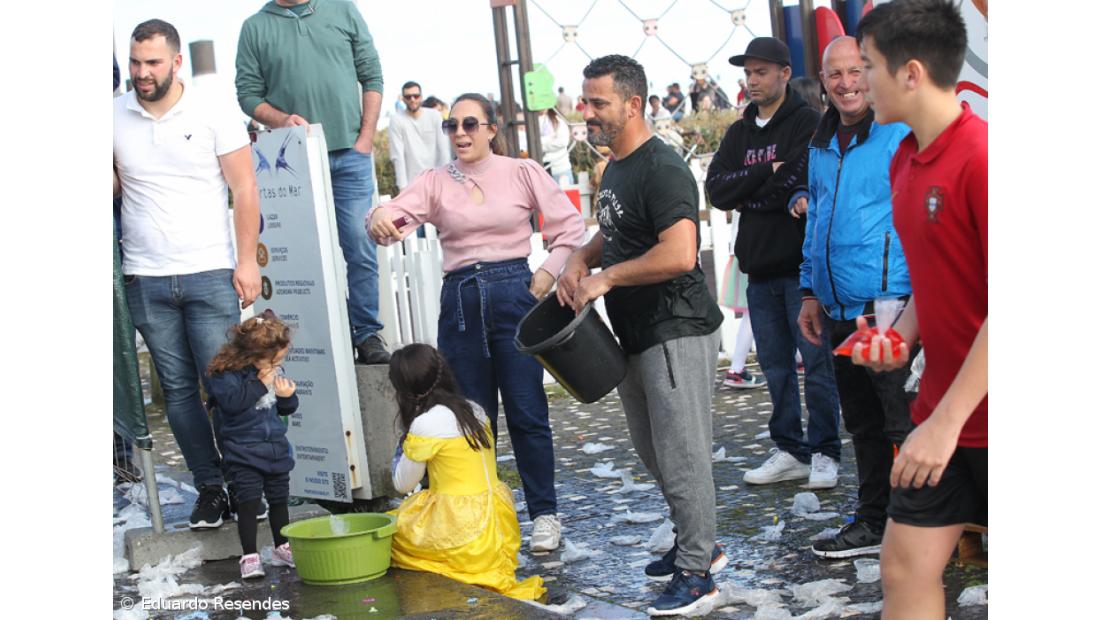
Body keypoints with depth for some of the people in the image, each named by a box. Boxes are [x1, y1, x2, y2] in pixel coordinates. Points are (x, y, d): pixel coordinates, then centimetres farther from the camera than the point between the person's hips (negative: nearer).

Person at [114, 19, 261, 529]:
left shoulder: (213, 113, -2)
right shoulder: (116, 117, 5)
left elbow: (244, 189, -2)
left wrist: (247, 261, -8)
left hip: (210, 274, -3)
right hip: (146, 279, 3)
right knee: (177, 390, 7)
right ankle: (210, 487, 16)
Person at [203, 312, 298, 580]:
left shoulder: (273, 370, 6)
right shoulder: (225, 372, -14)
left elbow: (286, 409, 14)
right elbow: (232, 401, -30)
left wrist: (287, 396, -9)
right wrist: (261, 383, -25)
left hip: (276, 447, 6)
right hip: (243, 451, -6)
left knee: (279, 499, 14)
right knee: (248, 501, -8)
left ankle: (282, 548, 28)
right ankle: (249, 556, 0)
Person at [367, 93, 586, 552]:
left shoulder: (522, 173, 4)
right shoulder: (435, 182, 7)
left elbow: (570, 226, 7)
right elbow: (398, 215, -9)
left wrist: (547, 274, -3)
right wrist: (380, 219, -31)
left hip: (513, 294, -2)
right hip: (460, 301, 2)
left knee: (527, 412, 0)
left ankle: (544, 515, 12)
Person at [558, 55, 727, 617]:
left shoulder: (662, 169, -17)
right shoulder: (615, 169, 14)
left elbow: (679, 254, -29)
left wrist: (605, 278, -20)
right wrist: (580, 260, 10)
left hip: (676, 333, -10)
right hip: (635, 338, 10)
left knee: (680, 456, -3)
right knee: (653, 452, 18)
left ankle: (695, 572, 8)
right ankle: (697, 544, 33)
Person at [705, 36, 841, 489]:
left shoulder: (809, 124, -3)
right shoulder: (738, 133, 15)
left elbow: (797, 183, -17)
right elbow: (716, 189, 1)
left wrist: (746, 196, -5)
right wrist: (767, 172, -12)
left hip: (804, 264, -6)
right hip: (760, 267, 6)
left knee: (817, 361, -2)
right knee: (775, 364, 10)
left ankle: (824, 453, 8)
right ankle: (790, 451, 18)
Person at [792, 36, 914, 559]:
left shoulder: (901, 135, -9)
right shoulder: (822, 145, 14)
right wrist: (811, 292, 17)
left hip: (891, 304, -8)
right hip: (840, 310, 8)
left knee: (905, 425, -2)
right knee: (862, 422, 17)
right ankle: (874, 522, 29)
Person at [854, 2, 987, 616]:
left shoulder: (980, 157, -19)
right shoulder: (905, 161, 9)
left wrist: (947, 421, -22)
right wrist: (902, 339, 3)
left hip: (980, 414, -7)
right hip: (941, 414, 7)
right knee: (906, 566, 8)